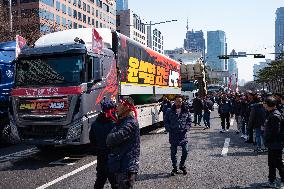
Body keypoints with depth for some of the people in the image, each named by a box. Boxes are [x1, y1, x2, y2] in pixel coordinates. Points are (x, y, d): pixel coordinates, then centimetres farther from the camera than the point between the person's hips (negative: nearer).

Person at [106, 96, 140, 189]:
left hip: (127, 167, -10)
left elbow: (115, 138, -27)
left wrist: (109, 139, -6)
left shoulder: (130, 123, -19)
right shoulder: (123, 121, 15)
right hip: (121, 166, 10)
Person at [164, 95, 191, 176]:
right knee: (173, 152, 7)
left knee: (185, 151, 2)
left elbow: (189, 120, 9)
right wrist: (169, 129, -8)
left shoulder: (186, 111, 5)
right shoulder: (170, 111, 1)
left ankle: (182, 165, 26)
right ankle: (174, 168, 21)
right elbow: (166, 122, 4)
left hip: (183, 134, 1)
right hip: (173, 134, -1)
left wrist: (186, 128, -5)